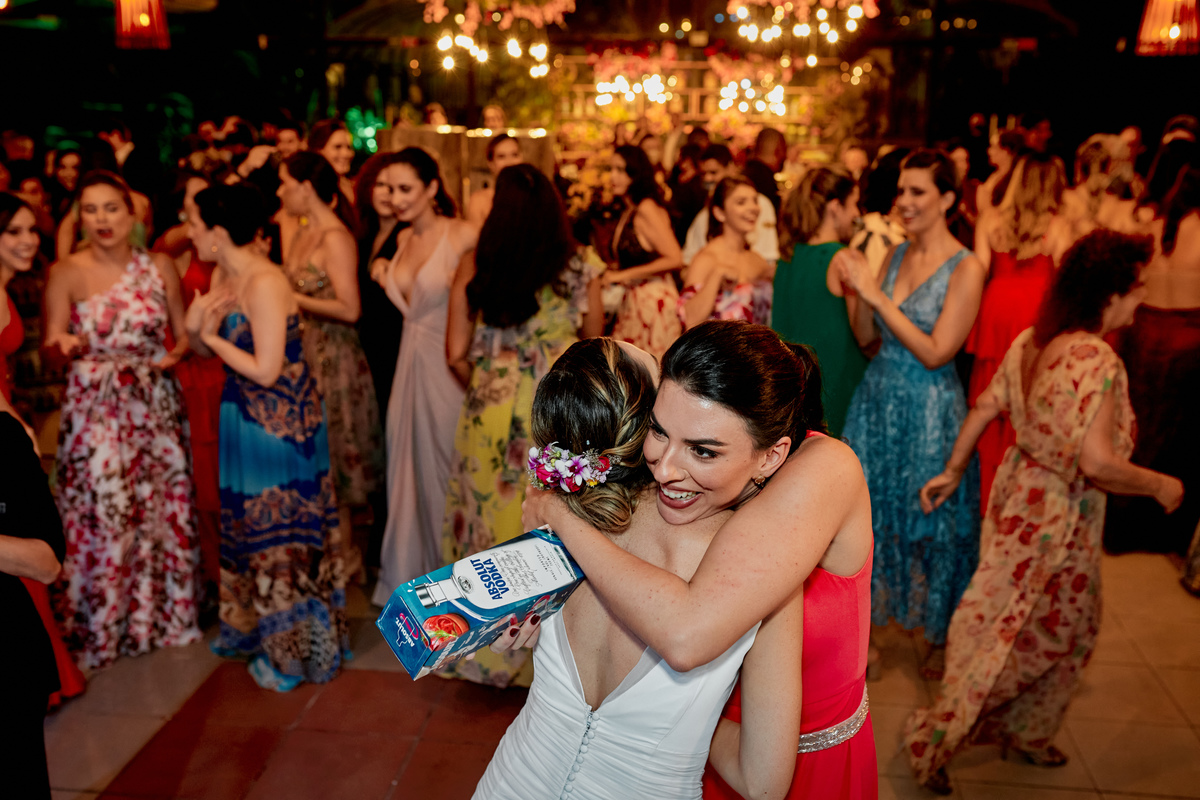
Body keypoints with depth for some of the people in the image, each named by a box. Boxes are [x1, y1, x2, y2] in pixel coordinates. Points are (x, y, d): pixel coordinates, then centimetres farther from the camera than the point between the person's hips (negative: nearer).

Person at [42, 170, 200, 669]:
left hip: (156, 407, 3)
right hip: (95, 412, -3)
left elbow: (183, 333, 12)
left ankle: (164, 613, 25)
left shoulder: (160, 267, 5)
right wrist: (62, 344, -33)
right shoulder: (67, 273, -3)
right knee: (100, 516, 0)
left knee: (163, 510, 7)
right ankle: (99, 627, 17)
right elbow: (51, 345, -10)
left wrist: (176, 353, -10)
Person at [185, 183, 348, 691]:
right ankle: (253, 627, 41)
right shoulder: (222, 276, 4)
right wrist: (195, 328, -12)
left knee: (280, 533, 6)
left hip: (280, 421, -9)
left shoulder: (264, 284, -24)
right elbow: (211, 350, 9)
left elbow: (265, 370, -26)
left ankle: (292, 648, 24)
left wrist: (211, 335, -14)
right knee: (245, 524, 21)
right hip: (243, 416, 9)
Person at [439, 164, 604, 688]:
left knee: (491, 516, 14)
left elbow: (456, 354, -3)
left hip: (491, 412, 1)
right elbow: (594, 344, 8)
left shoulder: (474, 267, -4)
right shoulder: (581, 265, -3)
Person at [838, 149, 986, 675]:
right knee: (873, 514, 13)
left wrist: (877, 294, -20)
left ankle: (940, 636, 29)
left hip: (930, 411, -5)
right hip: (877, 399, 5)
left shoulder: (965, 269, -13)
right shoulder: (896, 255, 5)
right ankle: (868, 618, 30)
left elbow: (935, 353, -19)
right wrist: (858, 292, -10)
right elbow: (866, 337, 8)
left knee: (932, 525, 9)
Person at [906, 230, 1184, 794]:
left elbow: (983, 408, 7)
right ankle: (933, 742, 21)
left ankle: (1024, 733, 40)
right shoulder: (1096, 360, -26)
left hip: (1021, 490, 9)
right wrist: (1160, 486, -15)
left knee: (1072, 628, 25)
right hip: (1058, 516, -9)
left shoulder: (1031, 341, 0)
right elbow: (1096, 460, -31)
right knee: (1015, 638, 7)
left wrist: (952, 471, 17)